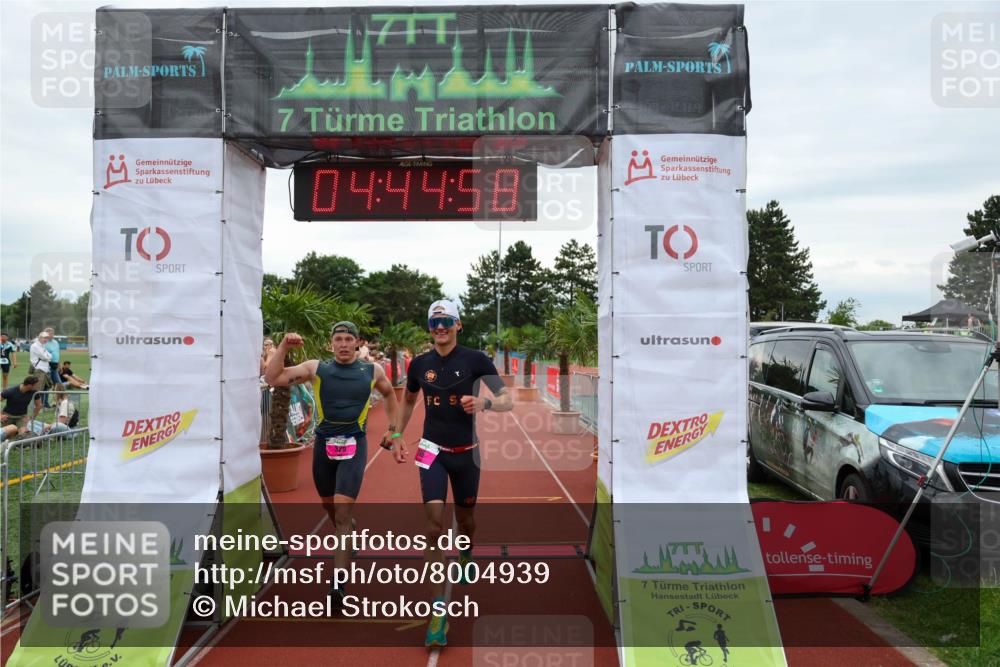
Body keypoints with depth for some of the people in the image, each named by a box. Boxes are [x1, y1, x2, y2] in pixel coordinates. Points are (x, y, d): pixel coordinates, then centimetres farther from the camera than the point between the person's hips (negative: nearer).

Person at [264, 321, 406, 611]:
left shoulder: (372, 370, 1)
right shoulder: (316, 367, 0)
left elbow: (389, 394, 20)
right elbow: (272, 378, -5)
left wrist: (394, 430, 18)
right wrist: (283, 347, -15)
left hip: (354, 446, -2)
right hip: (324, 445, 3)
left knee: (342, 513, -12)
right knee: (331, 510, 17)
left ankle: (338, 585, -9)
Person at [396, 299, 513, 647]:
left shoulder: (475, 360, -11)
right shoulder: (420, 363, -2)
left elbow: (507, 401, -12)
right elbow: (408, 401, 16)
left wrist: (483, 403, -32)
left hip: (466, 452, 0)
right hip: (432, 451, 1)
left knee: (465, 521, 16)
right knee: (435, 526, -12)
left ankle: (465, 557, 52)